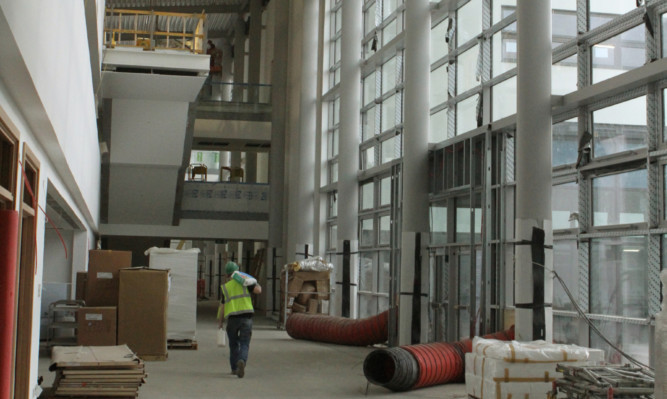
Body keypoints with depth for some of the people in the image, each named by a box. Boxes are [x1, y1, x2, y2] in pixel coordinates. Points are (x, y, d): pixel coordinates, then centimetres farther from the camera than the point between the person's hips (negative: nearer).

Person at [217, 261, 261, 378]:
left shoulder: (225, 287, 9)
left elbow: (222, 306, 8)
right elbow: (258, 290, -4)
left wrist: (220, 321, 20)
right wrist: (255, 283, 18)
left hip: (232, 318, 1)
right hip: (246, 317, -1)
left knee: (234, 344, 19)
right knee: (244, 344, -1)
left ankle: (234, 368, 24)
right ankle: (242, 361, -28)